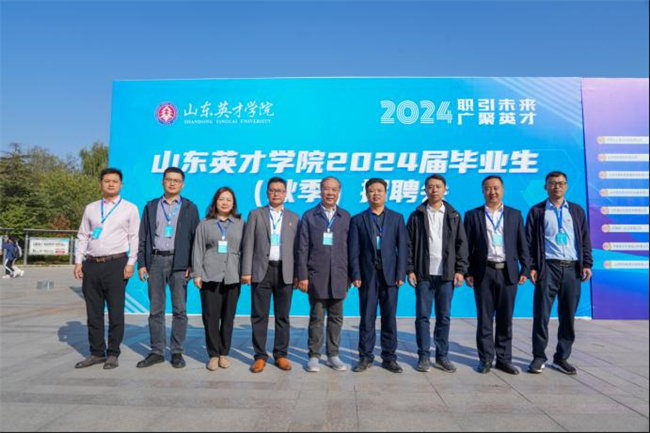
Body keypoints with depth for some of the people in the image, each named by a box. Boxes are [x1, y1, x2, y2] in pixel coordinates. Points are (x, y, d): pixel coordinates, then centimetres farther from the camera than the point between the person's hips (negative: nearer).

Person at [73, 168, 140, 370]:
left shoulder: (130, 208, 3)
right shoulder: (90, 208, 14)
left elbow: (135, 237, -2)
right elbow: (82, 237, 14)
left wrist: (131, 263, -9)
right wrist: (78, 262, 5)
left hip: (116, 264, -4)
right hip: (91, 264, 4)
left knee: (116, 312, 0)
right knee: (93, 312, 10)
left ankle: (113, 354, 11)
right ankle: (96, 353, 21)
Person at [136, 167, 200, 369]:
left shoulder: (190, 208, 7)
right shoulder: (151, 206, 13)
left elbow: (195, 238, 3)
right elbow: (143, 237, 10)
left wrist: (192, 265, -6)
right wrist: (141, 264, 2)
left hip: (179, 262, -2)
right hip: (156, 261, 2)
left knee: (180, 309, 2)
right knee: (156, 309, 6)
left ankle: (177, 352, 12)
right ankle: (157, 352, 16)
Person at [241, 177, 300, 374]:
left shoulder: (294, 218, 11)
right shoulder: (256, 214, 9)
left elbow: (297, 248, 7)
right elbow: (249, 244, 3)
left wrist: (298, 274, 1)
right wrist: (246, 271, -4)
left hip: (285, 272, 1)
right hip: (261, 270, -1)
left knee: (283, 316, 7)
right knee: (259, 316, 3)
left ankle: (281, 355, 18)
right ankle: (260, 356, 13)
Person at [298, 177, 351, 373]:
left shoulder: (346, 217, 8)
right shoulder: (309, 216, 4)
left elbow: (350, 248, 7)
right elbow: (303, 248, 1)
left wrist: (350, 276, 3)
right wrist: (303, 276, -5)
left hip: (339, 276, 2)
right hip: (316, 276, -2)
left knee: (336, 317, 9)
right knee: (316, 317, 5)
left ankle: (333, 355, 21)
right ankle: (314, 356, 16)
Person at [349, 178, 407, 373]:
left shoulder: (397, 218, 9)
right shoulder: (358, 220, 7)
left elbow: (402, 247, 3)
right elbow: (354, 250, 2)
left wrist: (401, 274, -5)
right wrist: (356, 275, -6)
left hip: (389, 274, 1)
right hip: (368, 275, 0)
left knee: (389, 318, 6)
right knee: (367, 318, 5)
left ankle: (389, 357, 18)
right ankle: (365, 357, 16)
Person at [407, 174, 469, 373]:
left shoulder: (453, 215, 8)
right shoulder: (417, 216, 4)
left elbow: (462, 243, 6)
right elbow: (409, 244, 2)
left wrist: (461, 269, -1)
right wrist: (410, 270, -4)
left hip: (446, 274, 1)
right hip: (423, 274, -1)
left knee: (444, 317, 7)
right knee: (423, 316, 3)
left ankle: (442, 356, 19)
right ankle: (424, 356, 13)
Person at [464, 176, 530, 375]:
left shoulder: (515, 215, 10)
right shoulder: (473, 215, 5)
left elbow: (522, 245, 8)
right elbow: (467, 246, 2)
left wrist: (525, 269, 1)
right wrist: (467, 272, -3)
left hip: (508, 272, 1)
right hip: (483, 273, -1)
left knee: (505, 319, 7)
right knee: (484, 318, 5)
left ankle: (504, 359, 18)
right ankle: (486, 359, 15)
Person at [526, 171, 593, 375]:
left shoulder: (577, 211, 15)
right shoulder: (537, 211, 6)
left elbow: (585, 239, 14)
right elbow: (530, 241, 2)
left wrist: (587, 264, 4)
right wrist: (532, 267, -6)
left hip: (572, 269, 3)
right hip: (548, 267, -3)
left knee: (568, 316, 7)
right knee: (541, 314, -2)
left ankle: (562, 357, 19)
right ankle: (539, 357, 9)